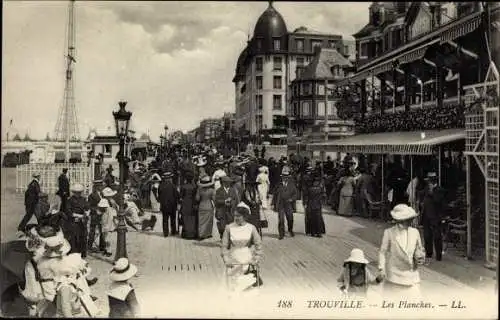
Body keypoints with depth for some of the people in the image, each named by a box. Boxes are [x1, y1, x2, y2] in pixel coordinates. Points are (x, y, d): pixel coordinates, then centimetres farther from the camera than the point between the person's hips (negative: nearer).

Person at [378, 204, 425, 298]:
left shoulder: (415, 232, 4)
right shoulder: (389, 232, -7)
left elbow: (419, 250, 14)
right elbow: (383, 251, -2)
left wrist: (420, 257, -8)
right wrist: (381, 268, -9)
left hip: (411, 273, 3)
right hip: (394, 274, -3)